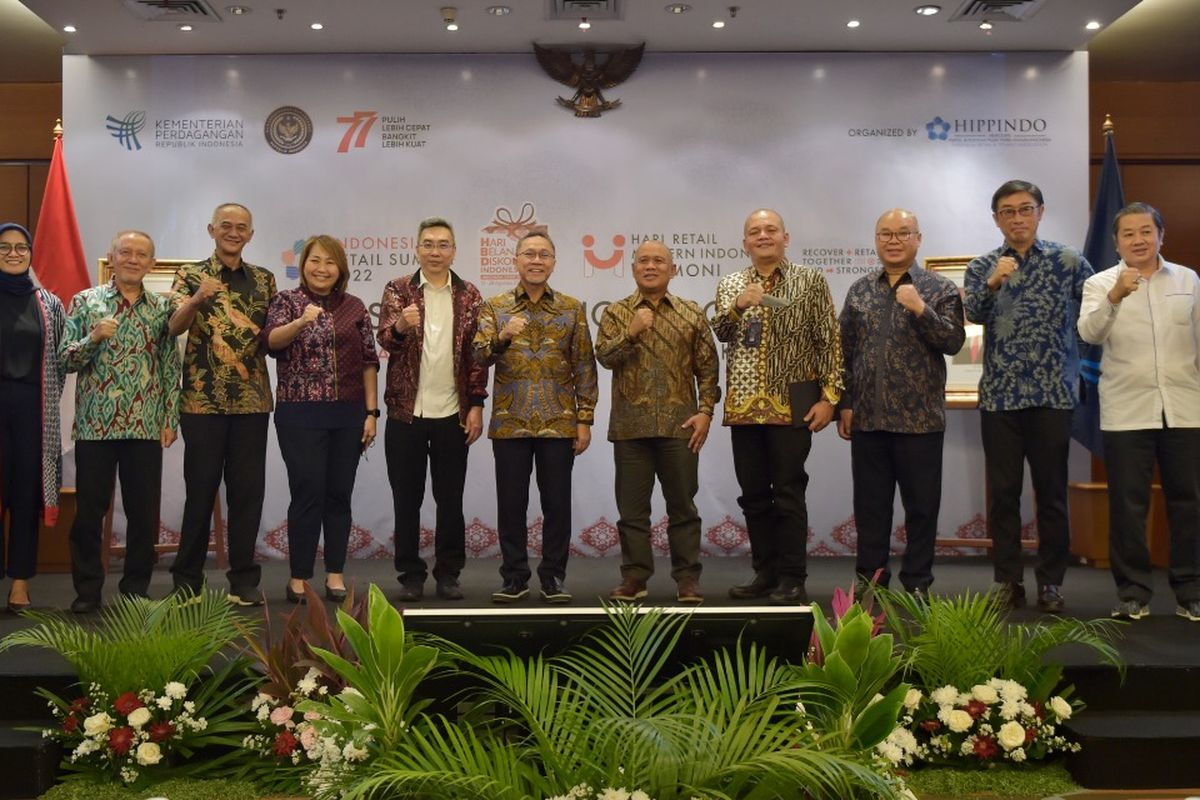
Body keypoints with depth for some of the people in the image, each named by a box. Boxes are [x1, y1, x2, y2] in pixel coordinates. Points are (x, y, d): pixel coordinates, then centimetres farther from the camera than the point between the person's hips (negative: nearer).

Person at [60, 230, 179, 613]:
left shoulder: (162, 307, 8)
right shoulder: (85, 301, 5)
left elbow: (171, 367, 7)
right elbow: (65, 359, 0)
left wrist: (171, 418, 1)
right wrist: (93, 338, -18)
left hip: (146, 426, 1)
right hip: (95, 424, -1)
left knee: (144, 511, 5)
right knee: (89, 510, 4)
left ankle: (137, 586, 19)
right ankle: (87, 588, 17)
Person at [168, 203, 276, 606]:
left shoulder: (264, 279, 12)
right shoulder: (191, 275, 2)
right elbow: (175, 326, -13)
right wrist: (197, 298, -31)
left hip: (252, 400, 3)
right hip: (202, 399, -3)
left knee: (248, 489, 5)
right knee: (201, 488, 3)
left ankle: (244, 579, 14)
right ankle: (187, 577, 16)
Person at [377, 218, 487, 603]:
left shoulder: (469, 296, 6)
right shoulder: (398, 290, 2)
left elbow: (476, 354, 5)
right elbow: (384, 338, -11)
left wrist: (476, 405, -1)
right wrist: (400, 327, -34)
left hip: (452, 414, 1)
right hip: (405, 413, -1)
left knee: (451, 499, 7)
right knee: (406, 499, 6)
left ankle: (448, 574, 19)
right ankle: (410, 575, 17)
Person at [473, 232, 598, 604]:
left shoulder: (572, 308, 7)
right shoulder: (495, 307, 6)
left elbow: (585, 367, 5)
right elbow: (480, 356, -6)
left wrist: (585, 419, -1)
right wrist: (501, 337, -26)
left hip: (559, 423, 0)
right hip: (510, 423, 0)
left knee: (557, 504, 4)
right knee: (510, 504, 4)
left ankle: (553, 577, 16)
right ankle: (514, 578, 16)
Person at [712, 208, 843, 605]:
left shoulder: (810, 280, 2)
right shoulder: (730, 285, 12)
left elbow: (829, 341, -1)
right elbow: (721, 333, -1)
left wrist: (829, 396, -8)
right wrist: (738, 305, -20)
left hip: (792, 405, -4)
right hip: (744, 405, 4)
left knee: (788, 494, -2)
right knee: (753, 495, 8)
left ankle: (792, 579, 6)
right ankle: (765, 573, 19)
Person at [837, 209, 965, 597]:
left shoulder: (940, 289, 1)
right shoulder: (859, 290, 10)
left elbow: (953, 342, -9)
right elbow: (845, 350, 10)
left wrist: (921, 309, -21)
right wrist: (845, 404, 6)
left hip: (919, 418, -3)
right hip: (867, 417, 3)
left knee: (921, 505, 4)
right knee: (870, 505, 9)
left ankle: (917, 583, 15)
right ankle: (870, 580, 19)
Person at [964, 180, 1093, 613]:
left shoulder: (1068, 262, 3)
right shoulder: (982, 267, 6)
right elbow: (974, 313, -12)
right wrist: (993, 283, -30)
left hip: (1053, 394, -1)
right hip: (999, 396, 1)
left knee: (1051, 492, 5)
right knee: (1003, 492, 5)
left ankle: (1051, 581, 15)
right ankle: (1007, 580, 14)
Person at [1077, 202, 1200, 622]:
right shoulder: (1101, 283, 2)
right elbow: (1089, 333, -15)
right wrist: (1114, 296, -32)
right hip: (1126, 412, -2)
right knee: (1128, 505, 1)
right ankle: (1132, 593, 10)